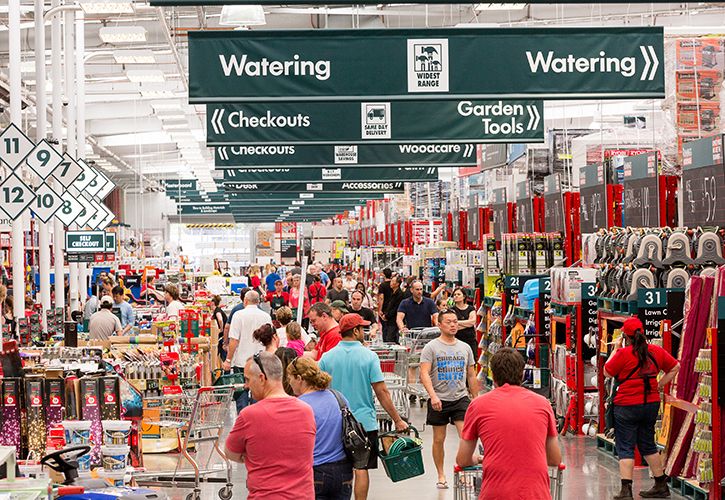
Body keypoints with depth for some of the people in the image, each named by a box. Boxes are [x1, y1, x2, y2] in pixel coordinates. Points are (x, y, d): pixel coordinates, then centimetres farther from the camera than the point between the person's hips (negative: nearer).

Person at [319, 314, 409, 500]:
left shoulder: (327, 357, -1)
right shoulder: (369, 356, -8)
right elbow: (382, 392, -9)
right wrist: (398, 420, -3)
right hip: (364, 420, -2)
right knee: (362, 468, 4)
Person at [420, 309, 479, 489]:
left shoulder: (465, 348, 10)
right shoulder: (431, 347, -3)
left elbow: (471, 376, 17)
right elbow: (424, 374, -12)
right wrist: (433, 396, -24)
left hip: (461, 398, 2)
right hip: (439, 400, -2)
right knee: (439, 439, 7)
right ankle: (441, 476, 19)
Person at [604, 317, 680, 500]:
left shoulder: (624, 353, -15)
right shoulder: (656, 351, 2)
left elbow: (607, 373, -4)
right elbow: (675, 367, 14)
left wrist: (615, 349, 3)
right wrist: (659, 386, 13)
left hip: (627, 406, -6)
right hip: (651, 404, 6)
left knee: (625, 448, -1)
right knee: (648, 445, 20)